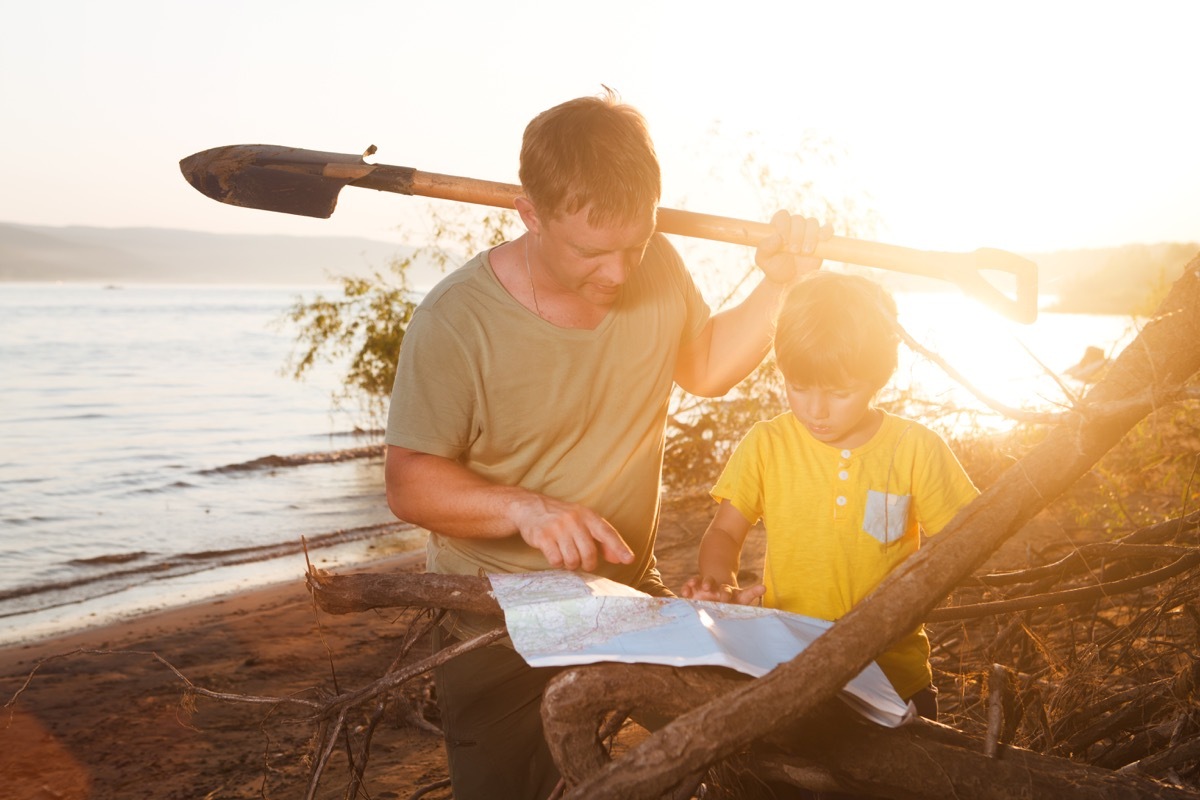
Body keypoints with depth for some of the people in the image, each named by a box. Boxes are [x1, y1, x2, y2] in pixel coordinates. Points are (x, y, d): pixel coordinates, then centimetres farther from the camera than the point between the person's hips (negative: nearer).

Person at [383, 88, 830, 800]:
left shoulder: (658, 268, -6)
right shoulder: (456, 321, -22)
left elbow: (705, 367, 11)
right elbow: (410, 482, -18)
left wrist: (778, 286, -2)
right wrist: (525, 508, -34)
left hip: (630, 593, 5)